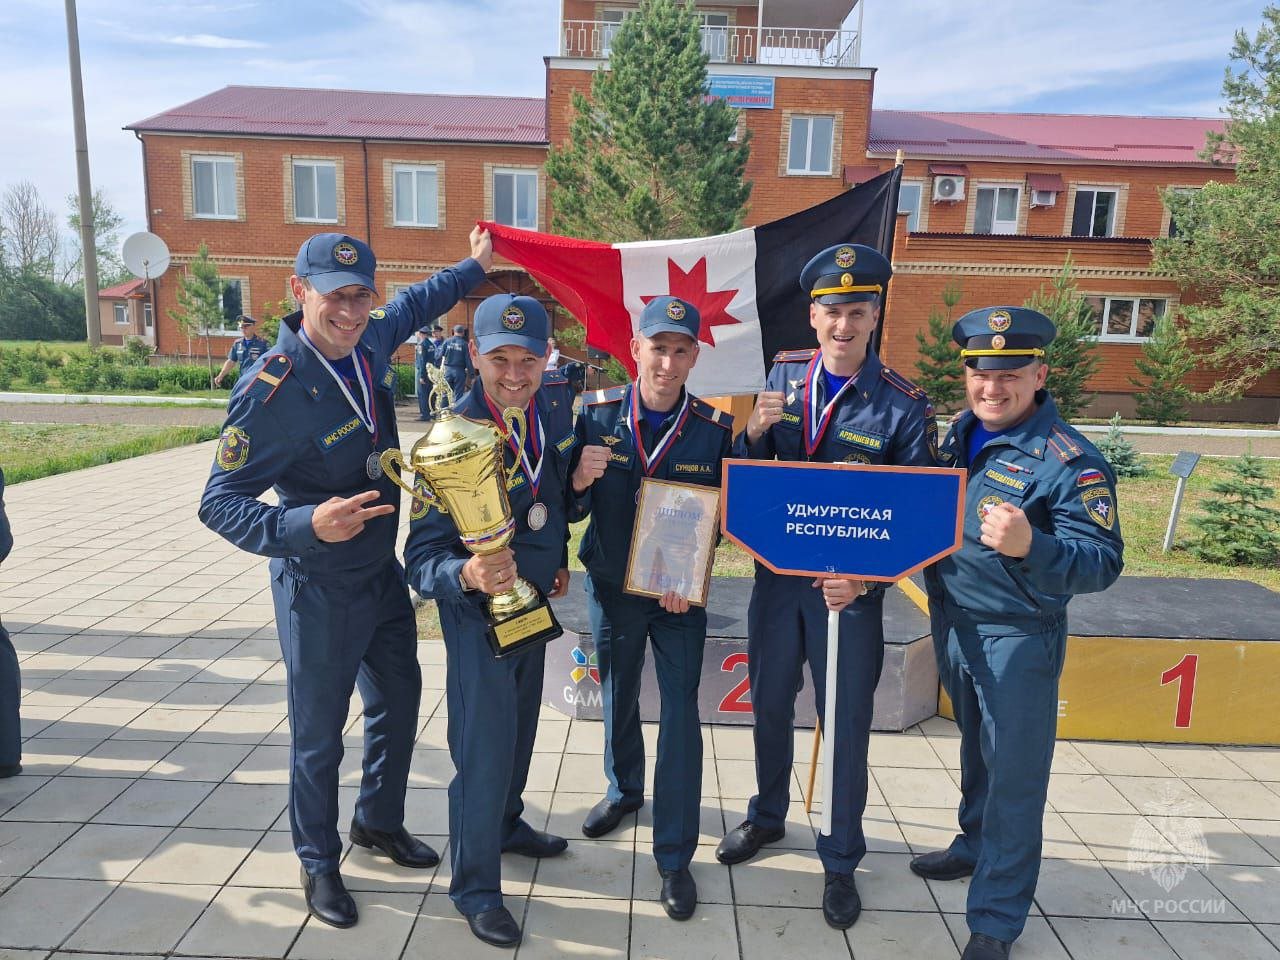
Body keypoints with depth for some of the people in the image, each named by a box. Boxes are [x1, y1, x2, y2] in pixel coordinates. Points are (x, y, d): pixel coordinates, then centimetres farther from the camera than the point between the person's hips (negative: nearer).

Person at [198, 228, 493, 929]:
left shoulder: (371, 343, -5)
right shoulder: (273, 391, -25)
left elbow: (415, 303, 18)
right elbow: (219, 504, -23)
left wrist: (475, 265, 30)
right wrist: (306, 525, -40)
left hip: (383, 574, 7)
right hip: (319, 591, -7)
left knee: (398, 702, 21)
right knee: (318, 735, 10)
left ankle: (379, 820, 45)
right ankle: (318, 864, 34)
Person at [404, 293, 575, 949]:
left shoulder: (554, 402, -10)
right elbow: (423, 556, -29)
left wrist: (559, 559, 10)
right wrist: (467, 575, -50)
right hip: (479, 608, -6)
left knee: (521, 724, 24)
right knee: (483, 746, 2)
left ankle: (507, 824, 50)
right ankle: (475, 888, 25)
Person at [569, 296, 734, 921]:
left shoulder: (716, 429, -12)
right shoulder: (596, 416, -10)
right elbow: (571, 511, -6)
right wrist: (579, 482, -28)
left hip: (679, 594, -2)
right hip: (611, 587, 2)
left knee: (680, 715, 0)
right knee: (618, 698, 20)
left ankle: (675, 857, 16)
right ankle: (624, 789, 49)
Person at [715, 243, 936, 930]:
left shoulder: (904, 404, -10)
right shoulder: (783, 375, 1)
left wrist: (861, 578, -22)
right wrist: (755, 431, -19)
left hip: (849, 585, -3)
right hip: (776, 571, 3)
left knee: (846, 724, 9)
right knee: (769, 704, 18)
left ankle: (840, 861, 31)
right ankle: (768, 816, 44)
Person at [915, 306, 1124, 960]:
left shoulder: (1070, 460, -19)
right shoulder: (961, 433, 2)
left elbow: (1102, 562, -23)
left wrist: (1030, 546, -39)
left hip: (1017, 638, -6)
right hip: (952, 625, 7)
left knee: (1012, 776, 7)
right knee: (976, 750, 26)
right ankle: (975, 845, 49)